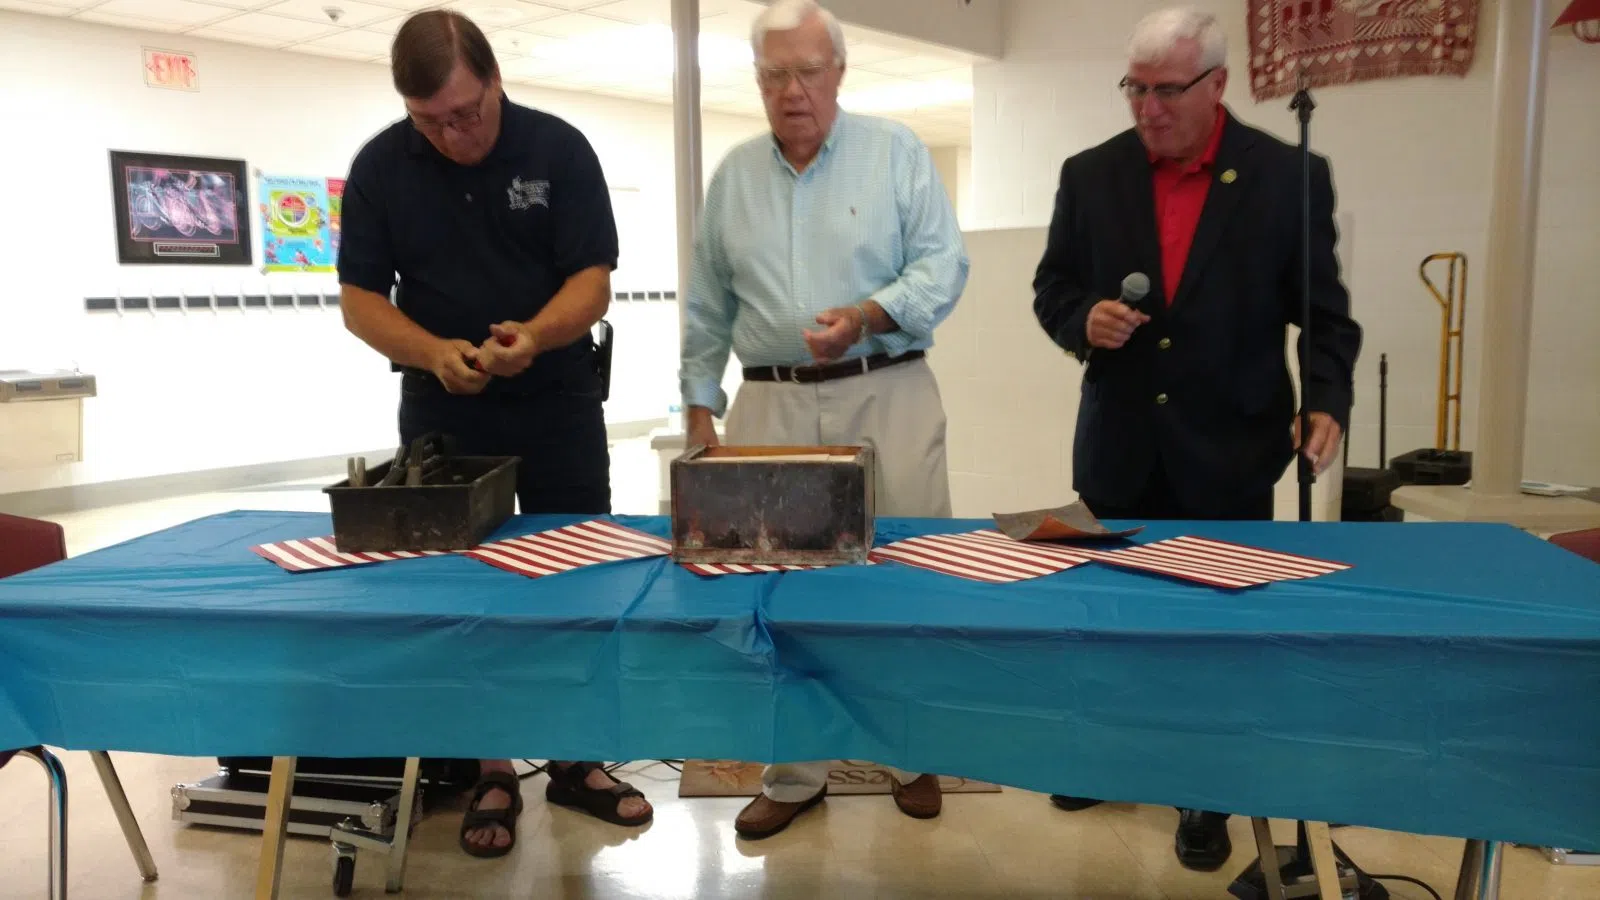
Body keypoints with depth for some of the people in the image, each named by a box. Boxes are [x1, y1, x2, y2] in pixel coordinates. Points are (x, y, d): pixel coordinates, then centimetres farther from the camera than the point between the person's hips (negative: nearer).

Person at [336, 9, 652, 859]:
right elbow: (359, 297, -4)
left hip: (558, 404, 0)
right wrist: (434, 353, -23)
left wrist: (535, 335, -32)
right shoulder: (380, 167, -4)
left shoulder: (558, 149, -8)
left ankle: (577, 759, 21)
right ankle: (490, 772, 19)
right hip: (442, 410, 1)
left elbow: (592, 279, -11)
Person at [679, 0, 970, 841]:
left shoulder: (897, 152, 3)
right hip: (771, 403, 3)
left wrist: (869, 316, -22)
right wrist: (700, 406, 9)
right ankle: (794, 772, 18)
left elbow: (943, 263, -6)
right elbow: (707, 308, 13)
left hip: (886, 396, -2)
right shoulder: (733, 174, 12)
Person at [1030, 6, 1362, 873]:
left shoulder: (1290, 176, -5)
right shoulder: (1089, 175, 1)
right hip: (1120, 448, 2)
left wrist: (1327, 399, -18)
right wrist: (1084, 320, -15)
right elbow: (1053, 289, 7)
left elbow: (1323, 311, -2)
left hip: (1228, 452, -2)